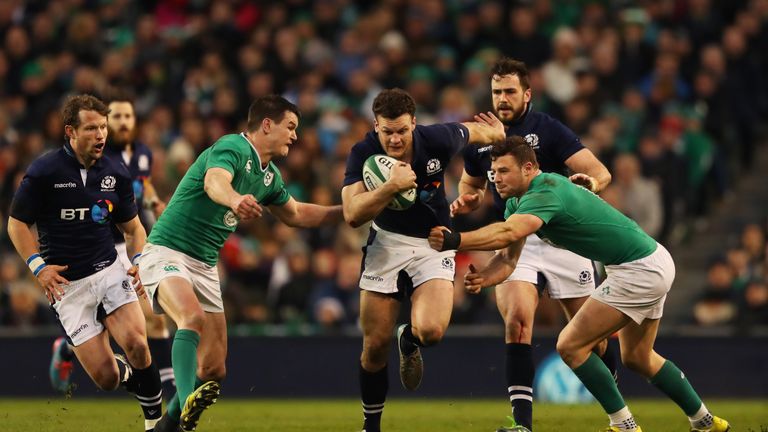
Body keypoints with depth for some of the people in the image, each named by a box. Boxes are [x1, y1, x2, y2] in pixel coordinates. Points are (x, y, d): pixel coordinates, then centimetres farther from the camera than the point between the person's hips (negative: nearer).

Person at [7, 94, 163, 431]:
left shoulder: (116, 173, 4)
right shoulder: (43, 172, -8)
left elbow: (133, 227, 17)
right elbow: (17, 223, 1)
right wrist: (38, 266, -10)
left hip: (110, 272, 2)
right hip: (67, 285, -2)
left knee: (136, 344, -24)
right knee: (106, 377, -9)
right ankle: (129, 375, 30)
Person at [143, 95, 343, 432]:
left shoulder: (269, 176, 12)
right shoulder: (232, 148, -15)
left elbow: (295, 214, 31)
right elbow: (214, 182, -39)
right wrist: (235, 199, -62)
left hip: (205, 266, 9)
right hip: (167, 252, -9)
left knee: (214, 370, 2)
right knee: (193, 318, -38)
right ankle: (188, 404, -52)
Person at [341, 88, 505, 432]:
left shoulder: (438, 140, -19)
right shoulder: (363, 153, -19)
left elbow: (474, 130, 4)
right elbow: (353, 215, -29)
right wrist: (393, 186, -41)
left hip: (433, 243, -1)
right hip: (386, 241, 1)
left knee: (431, 331, -24)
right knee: (375, 344, -3)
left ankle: (409, 340, 15)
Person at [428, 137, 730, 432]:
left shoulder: (545, 193, -25)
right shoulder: (516, 200, 5)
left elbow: (509, 232, -45)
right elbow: (509, 257, 0)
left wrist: (453, 240, -55)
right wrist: (482, 278, -22)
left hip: (638, 271, -11)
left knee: (571, 346, -10)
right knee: (638, 359, 24)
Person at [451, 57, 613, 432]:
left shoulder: (547, 130, -6)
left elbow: (600, 173, -11)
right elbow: (471, 185, 24)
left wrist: (590, 182, -35)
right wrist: (465, 202, 1)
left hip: (560, 237, -2)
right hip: (513, 243, 2)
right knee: (516, 321, -20)